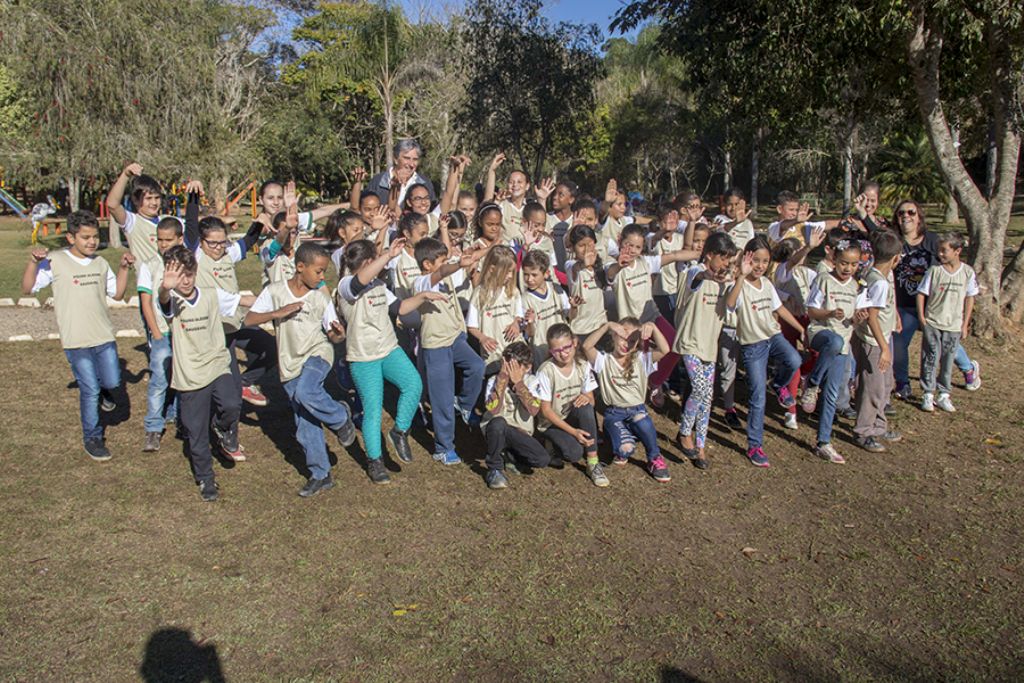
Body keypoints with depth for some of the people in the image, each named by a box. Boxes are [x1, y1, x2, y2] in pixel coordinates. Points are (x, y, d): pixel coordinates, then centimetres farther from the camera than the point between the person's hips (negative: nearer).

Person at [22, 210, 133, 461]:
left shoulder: (100, 263, 9)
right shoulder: (55, 261, -6)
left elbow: (117, 293, 15)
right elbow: (28, 288, -6)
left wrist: (124, 268, 4)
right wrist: (33, 262, -20)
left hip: (104, 336, 4)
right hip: (76, 340, -4)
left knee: (113, 383, -3)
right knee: (89, 391, 2)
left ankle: (104, 390, 34)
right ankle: (92, 438, 20)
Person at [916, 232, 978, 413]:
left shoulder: (968, 272, -3)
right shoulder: (934, 270, -7)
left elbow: (970, 298, 4)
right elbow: (921, 293, -1)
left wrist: (965, 324, 3)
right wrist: (921, 318, -6)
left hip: (954, 325, 2)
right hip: (932, 324, -1)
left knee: (948, 361, 10)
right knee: (931, 359, 1)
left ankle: (943, 395, 21)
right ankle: (928, 395, 11)